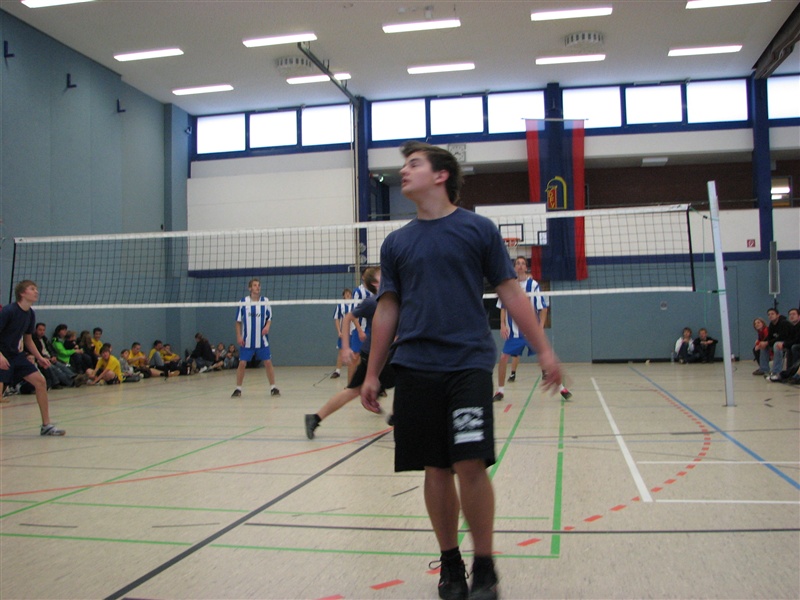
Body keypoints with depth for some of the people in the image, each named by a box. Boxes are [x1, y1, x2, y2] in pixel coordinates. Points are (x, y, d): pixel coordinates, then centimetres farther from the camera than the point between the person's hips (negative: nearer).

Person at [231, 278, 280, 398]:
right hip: (246, 340, -1)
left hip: (262, 340, 1)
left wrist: (267, 326, -12)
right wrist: (239, 336, -4)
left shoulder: (265, 301, 2)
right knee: (242, 363, -1)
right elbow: (238, 321, 4)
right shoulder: (243, 302, -1)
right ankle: (238, 389, 11)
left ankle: (273, 387, 9)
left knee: (268, 362, -1)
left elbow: (269, 318, 8)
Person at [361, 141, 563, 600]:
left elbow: (511, 293, 5)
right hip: (416, 368, 3)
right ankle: (450, 563, 23)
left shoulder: (479, 229, 4)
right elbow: (387, 309, 16)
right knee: (436, 469, 6)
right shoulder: (396, 242, 13)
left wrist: (544, 350, -1)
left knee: (471, 464, -9)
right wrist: (373, 373, 14)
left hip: (469, 363, -3)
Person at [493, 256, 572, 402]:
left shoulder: (533, 284, -5)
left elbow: (543, 308, -3)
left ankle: (561, 388, 8)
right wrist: (503, 325, -1)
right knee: (503, 358, -7)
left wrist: (541, 327, -12)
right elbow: (503, 308, 11)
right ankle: (500, 391, 9)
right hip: (514, 331, 2)